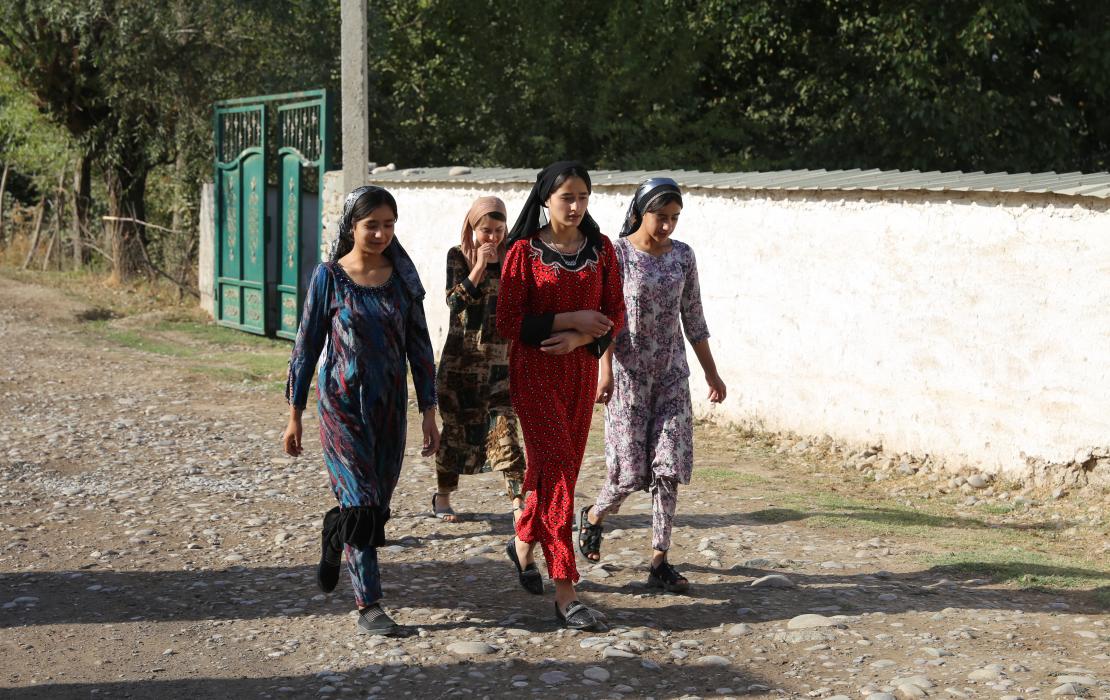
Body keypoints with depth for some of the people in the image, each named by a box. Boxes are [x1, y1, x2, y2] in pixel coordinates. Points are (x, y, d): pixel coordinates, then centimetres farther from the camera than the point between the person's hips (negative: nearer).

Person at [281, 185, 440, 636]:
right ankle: (368, 604, -2)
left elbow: (418, 345, 6)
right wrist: (294, 415, 0)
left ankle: (334, 541, 42)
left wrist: (429, 412, 2)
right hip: (342, 405, -4)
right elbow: (307, 345, -1)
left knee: (378, 503, 10)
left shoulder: (401, 277, 3)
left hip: (389, 405, 4)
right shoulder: (329, 277, -5)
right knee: (360, 502, -10)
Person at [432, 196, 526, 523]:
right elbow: (455, 301, -14)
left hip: (500, 358, 1)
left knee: (503, 425, -8)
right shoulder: (458, 256, -1)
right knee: (456, 425, 7)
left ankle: (517, 500, -10)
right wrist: (479, 266, -19)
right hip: (461, 358, -1)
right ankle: (442, 495, 24)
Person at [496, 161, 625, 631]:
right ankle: (565, 596, -10)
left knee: (560, 468, 14)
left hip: (580, 369, 5)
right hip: (534, 371, -5)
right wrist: (568, 319, -15)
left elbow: (615, 314, 4)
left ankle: (523, 543, 42)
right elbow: (509, 323, -10)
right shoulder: (524, 251, -7)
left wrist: (580, 338, -14)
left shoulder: (600, 249, 5)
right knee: (557, 469, -11)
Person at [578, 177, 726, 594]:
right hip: (628, 371, -4)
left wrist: (711, 372, 12)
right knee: (631, 469, -3)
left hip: (672, 372, 4)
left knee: (669, 465, -3)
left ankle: (659, 562, 1)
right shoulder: (618, 254, -6)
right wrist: (605, 369, -22)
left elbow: (693, 318, 12)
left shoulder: (682, 255, 6)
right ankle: (594, 517, 29)